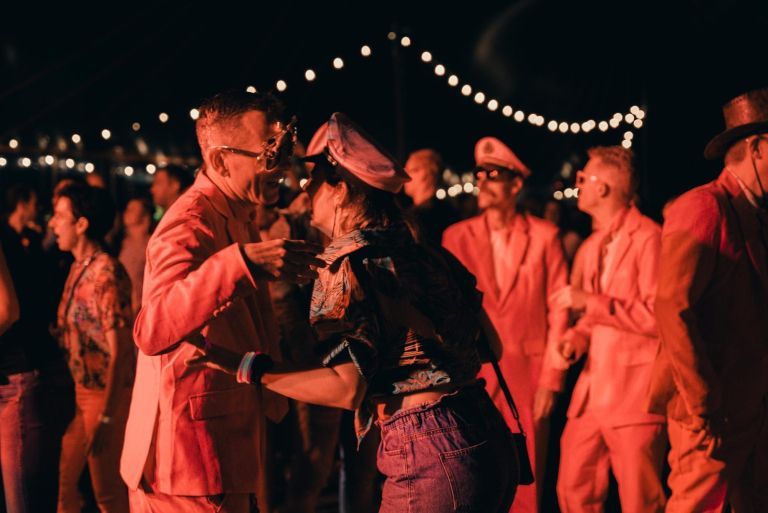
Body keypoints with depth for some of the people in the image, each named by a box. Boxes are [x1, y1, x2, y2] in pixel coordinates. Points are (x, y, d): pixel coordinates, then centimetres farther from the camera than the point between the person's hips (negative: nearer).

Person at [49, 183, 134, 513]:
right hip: (79, 391, 9)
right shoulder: (78, 268, 10)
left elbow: (119, 350, -19)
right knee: (62, 484, 11)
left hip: (104, 394, -8)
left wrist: (107, 416, -20)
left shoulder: (106, 273, -17)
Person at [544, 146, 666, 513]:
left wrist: (591, 302, -17)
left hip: (635, 394, -8)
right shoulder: (590, 247, 17)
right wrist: (580, 335, 5)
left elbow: (660, 317, -16)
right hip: (591, 391, 8)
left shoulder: (648, 238, -10)